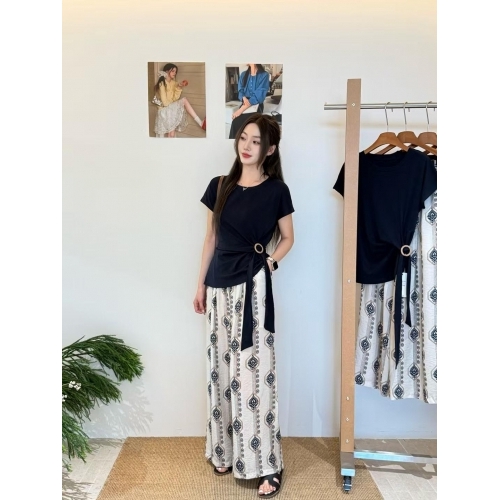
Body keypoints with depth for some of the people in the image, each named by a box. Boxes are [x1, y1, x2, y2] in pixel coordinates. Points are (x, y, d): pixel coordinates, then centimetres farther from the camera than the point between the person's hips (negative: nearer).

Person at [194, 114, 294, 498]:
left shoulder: (276, 190, -3)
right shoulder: (219, 186, 8)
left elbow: (288, 238, 8)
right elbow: (211, 238, 12)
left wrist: (270, 262, -10)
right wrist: (201, 284, 12)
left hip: (253, 285, -5)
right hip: (220, 284, 5)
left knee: (254, 370, -4)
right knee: (221, 367, 11)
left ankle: (267, 464, 9)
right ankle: (225, 451, 28)